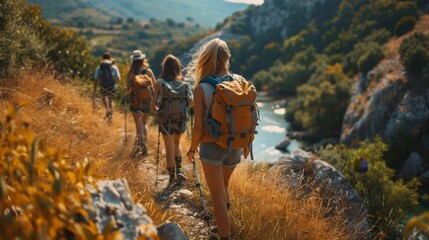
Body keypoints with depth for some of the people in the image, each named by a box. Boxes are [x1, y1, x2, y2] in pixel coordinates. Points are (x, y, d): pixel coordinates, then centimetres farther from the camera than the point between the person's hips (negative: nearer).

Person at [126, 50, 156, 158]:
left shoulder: (130, 73, -5)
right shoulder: (149, 71, 0)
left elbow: (128, 89, -8)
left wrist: (126, 89, 14)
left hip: (136, 103, -3)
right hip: (148, 102, 3)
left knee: (139, 126, -4)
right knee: (143, 124, 20)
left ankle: (143, 147, -18)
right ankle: (143, 144, 17)